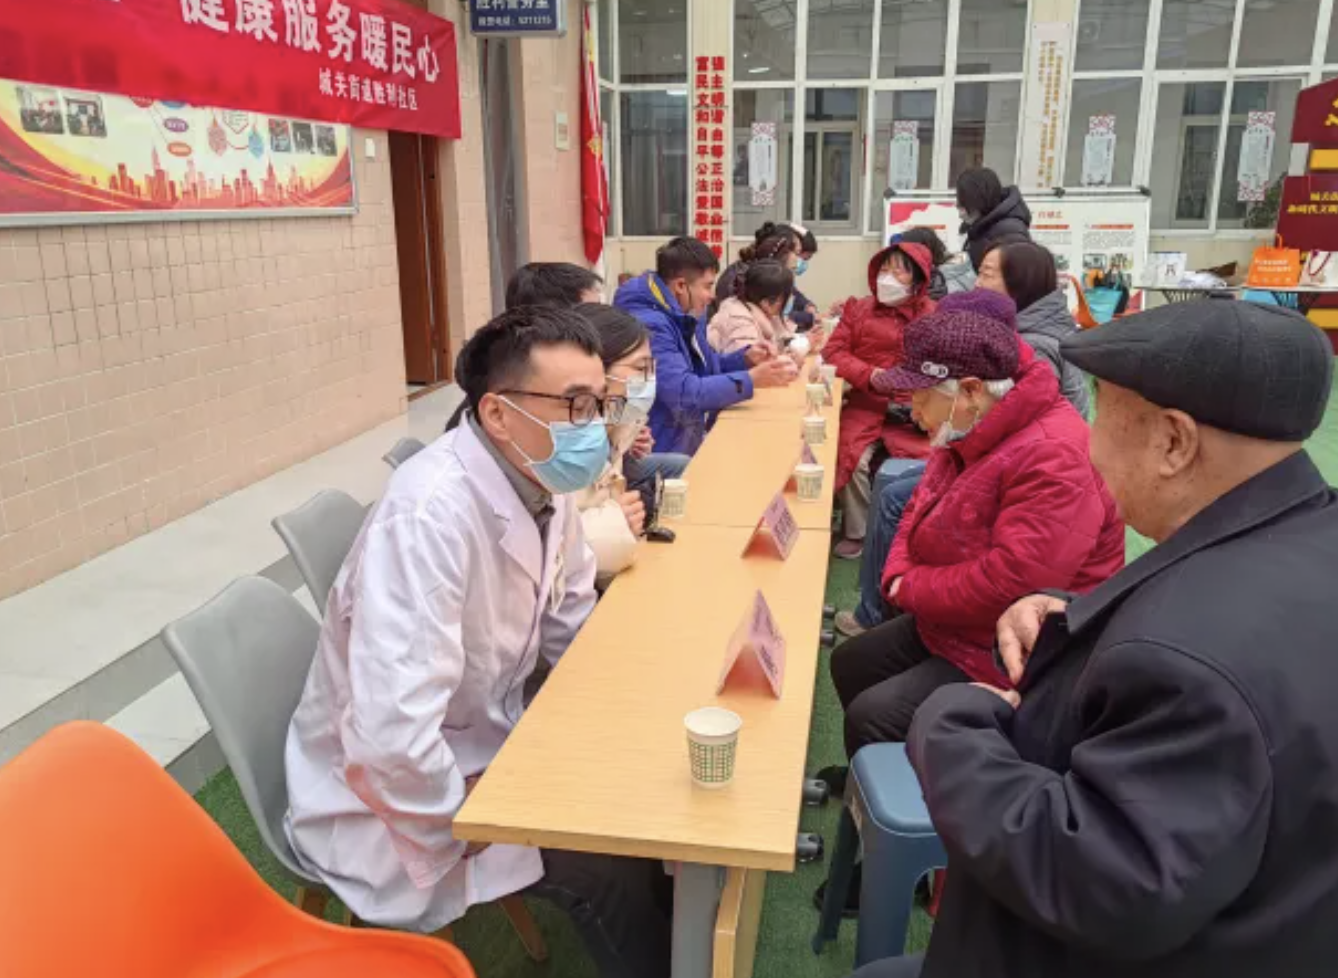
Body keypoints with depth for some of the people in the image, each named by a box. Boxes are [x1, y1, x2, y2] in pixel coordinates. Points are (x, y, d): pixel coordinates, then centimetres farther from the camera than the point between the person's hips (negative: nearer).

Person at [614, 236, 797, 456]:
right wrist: (752, 379, -28)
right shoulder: (649, 326, -22)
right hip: (667, 452, -9)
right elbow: (684, 393, -30)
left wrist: (745, 358, 4)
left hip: (697, 436, 9)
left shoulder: (688, 315, 9)